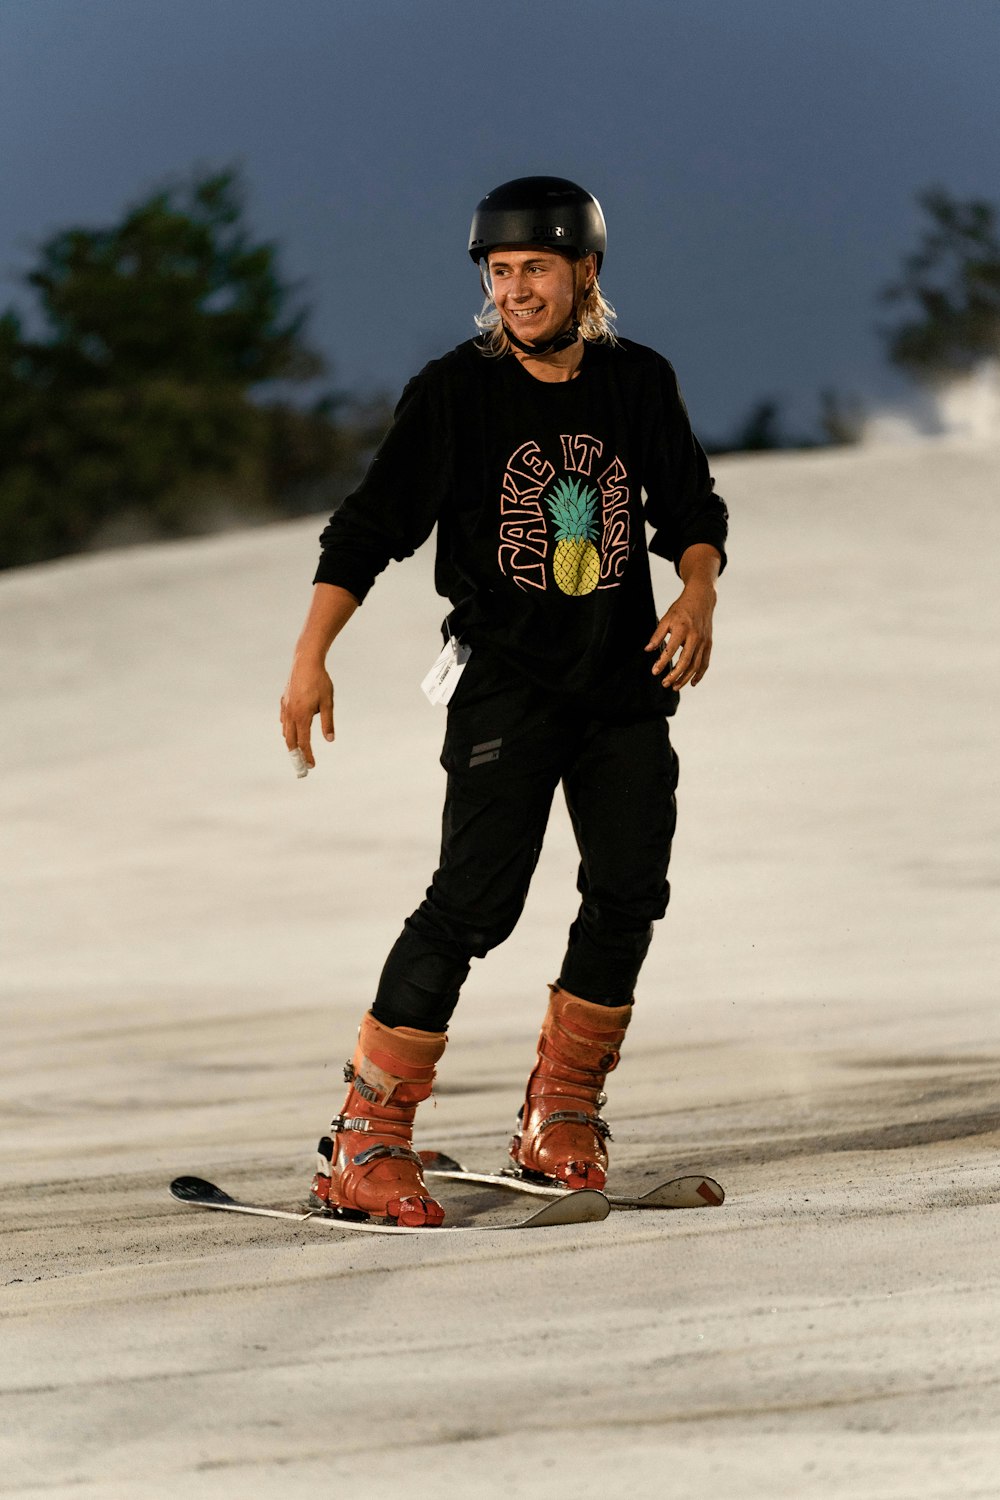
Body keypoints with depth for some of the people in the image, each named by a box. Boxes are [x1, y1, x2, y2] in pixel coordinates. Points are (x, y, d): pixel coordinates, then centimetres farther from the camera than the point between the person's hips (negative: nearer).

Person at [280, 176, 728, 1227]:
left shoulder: (639, 383, 5)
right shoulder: (455, 393, -5)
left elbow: (691, 508, 16)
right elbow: (368, 528, -6)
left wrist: (698, 592, -5)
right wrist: (310, 660, -15)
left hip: (626, 681, 4)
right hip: (507, 681, -4)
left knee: (628, 894, -3)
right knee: (476, 900, -14)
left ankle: (557, 1129, 12)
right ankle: (364, 1144, -12)